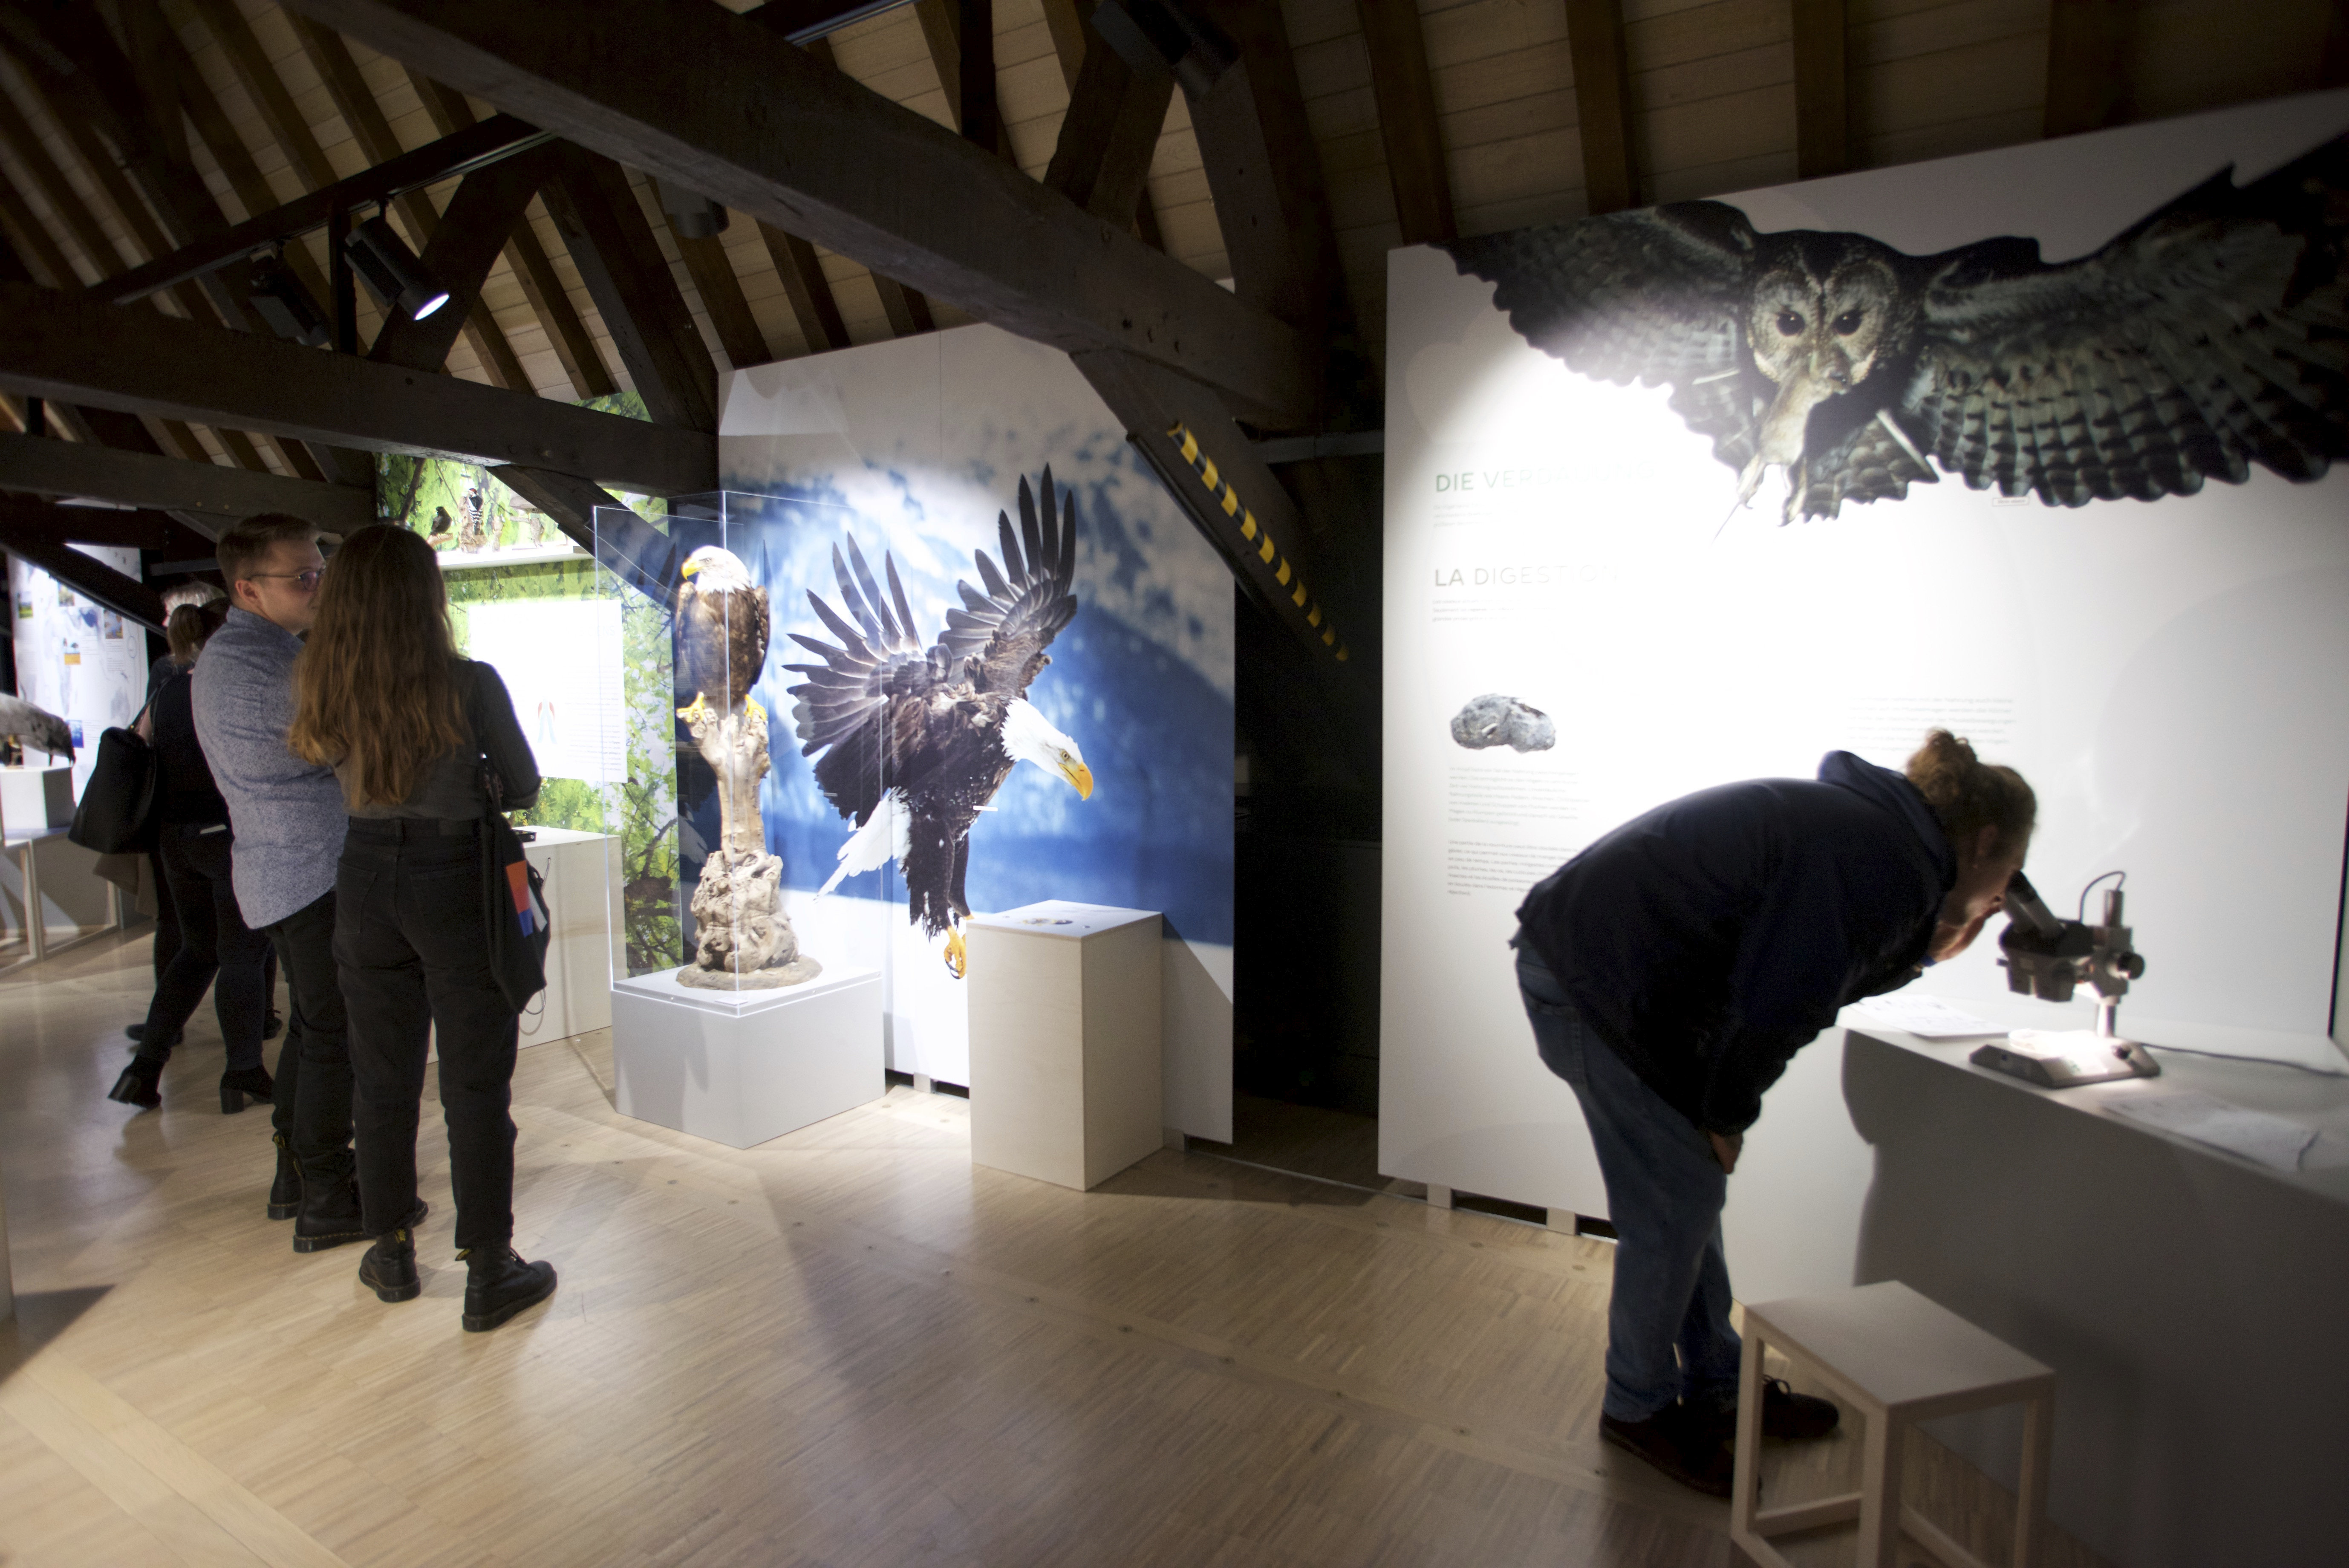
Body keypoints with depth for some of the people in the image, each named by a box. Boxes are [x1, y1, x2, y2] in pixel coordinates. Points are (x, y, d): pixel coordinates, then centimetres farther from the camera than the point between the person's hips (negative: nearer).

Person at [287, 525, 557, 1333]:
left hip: (366, 880, 4)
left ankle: (391, 1252, 32)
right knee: (474, 1085, 4)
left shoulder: (322, 690, -3)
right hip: (456, 882, -4)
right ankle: (489, 1273, 12)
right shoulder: (471, 684, -14)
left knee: (382, 1079, 17)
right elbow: (523, 786, -3)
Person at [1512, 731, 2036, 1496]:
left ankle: (1718, 1385, 36)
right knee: (1675, 1207, 2)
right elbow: (1773, 1010, -18)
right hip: (1594, 982, -10)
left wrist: (1930, 946, 13)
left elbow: (1824, 968, 21)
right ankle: (1639, 1406, 24)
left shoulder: (1855, 820, 13)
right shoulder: (1887, 867, -16)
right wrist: (1728, 1114, -4)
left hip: (1585, 955, 10)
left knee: (1691, 1189, 19)